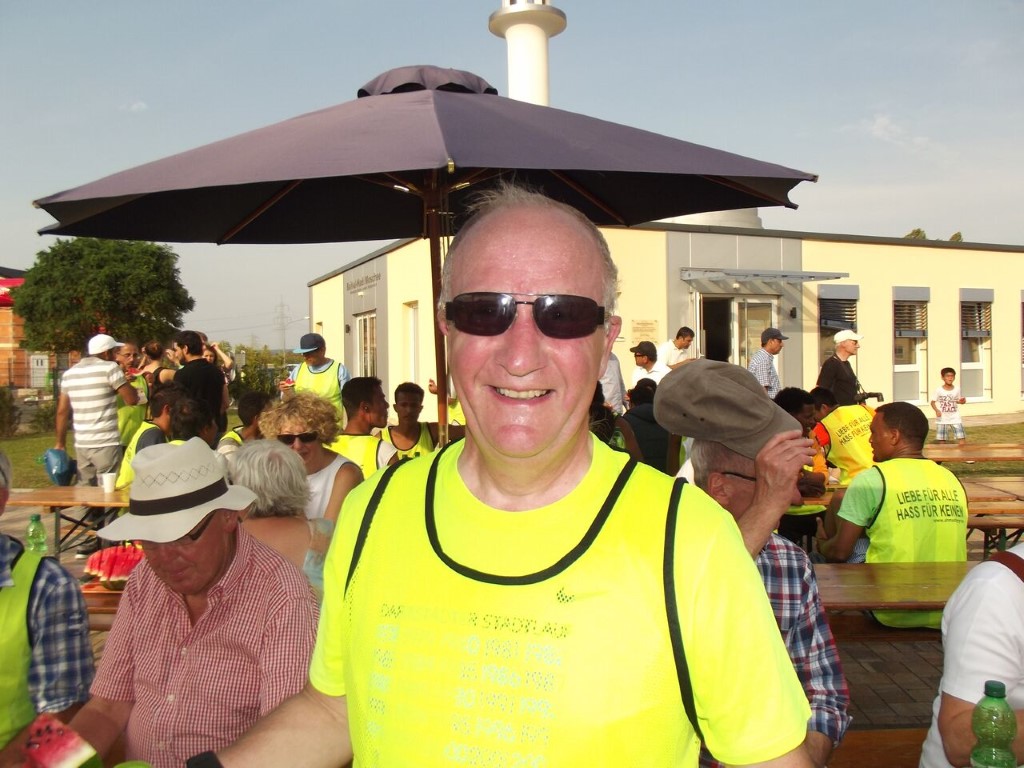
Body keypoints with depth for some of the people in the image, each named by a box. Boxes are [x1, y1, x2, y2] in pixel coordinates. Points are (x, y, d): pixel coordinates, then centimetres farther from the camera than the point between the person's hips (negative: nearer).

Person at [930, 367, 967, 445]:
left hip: (955, 418, 2)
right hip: (942, 419, -1)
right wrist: (936, 410, -19)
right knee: (941, 440, 4)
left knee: (961, 438, -5)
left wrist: (962, 401, -8)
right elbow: (933, 402, -2)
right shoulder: (939, 390, -8)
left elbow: (957, 401, 14)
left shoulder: (957, 389, 0)